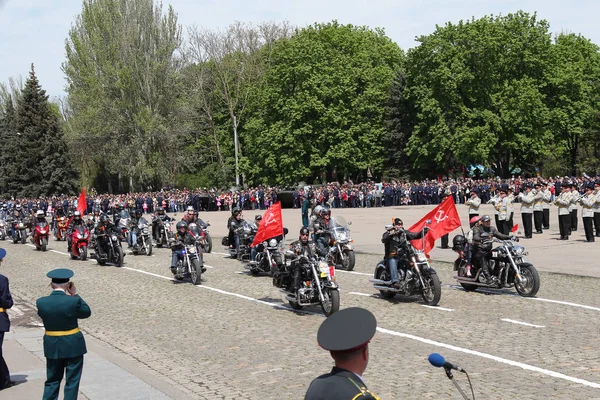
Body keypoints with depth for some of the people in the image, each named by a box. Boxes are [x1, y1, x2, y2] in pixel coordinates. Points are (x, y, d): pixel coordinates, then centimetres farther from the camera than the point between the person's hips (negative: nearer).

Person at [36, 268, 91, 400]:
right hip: (72, 345, -3)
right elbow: (87, 312, -1)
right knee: (72, 381, 9)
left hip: (52, 346, 3)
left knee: (52, 380, 17)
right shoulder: (73, 301, -18)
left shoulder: (41, 302, -10)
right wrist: (75, 294, 0)